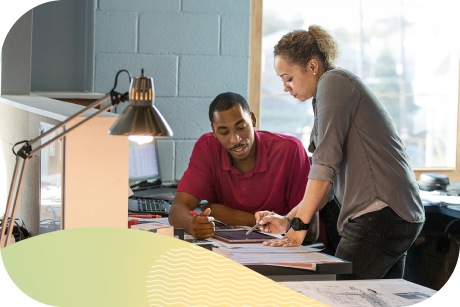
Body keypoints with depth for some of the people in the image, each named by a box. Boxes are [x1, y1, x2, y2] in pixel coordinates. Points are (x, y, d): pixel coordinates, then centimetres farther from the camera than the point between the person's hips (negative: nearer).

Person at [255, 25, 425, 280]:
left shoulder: (333, 82, -4)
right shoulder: (337, 87, 25)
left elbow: (325, 163, -14)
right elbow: (331, 181, 23)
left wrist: (299, 225, -14)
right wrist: (288, 221, 17)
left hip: (380, 216, -10)